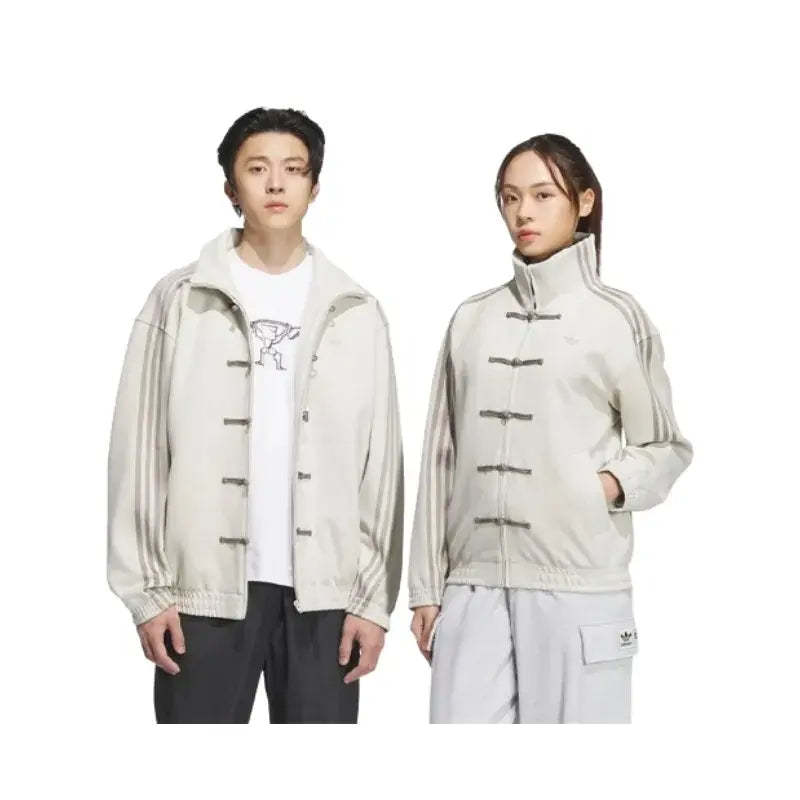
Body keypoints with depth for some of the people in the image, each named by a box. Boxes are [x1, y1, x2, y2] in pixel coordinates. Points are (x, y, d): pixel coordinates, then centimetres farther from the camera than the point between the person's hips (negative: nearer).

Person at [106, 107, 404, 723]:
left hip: (324, 589, 1)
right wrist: (147, 588, -4)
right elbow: (140, 448, 2)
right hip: (207, 585, -1)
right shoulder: (182, 301, 4)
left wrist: (374, 597, 0)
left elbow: (380, 462, 6)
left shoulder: (355, 313, 8)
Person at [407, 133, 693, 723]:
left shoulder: (617, 317, 4)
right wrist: (427, 587, 11)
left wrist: (613, 484, -13)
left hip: (579, 585, -3)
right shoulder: (472, 319, 12)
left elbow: (668, 447, 8)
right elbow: (441, 457, 13)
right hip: (473, 585, 3)